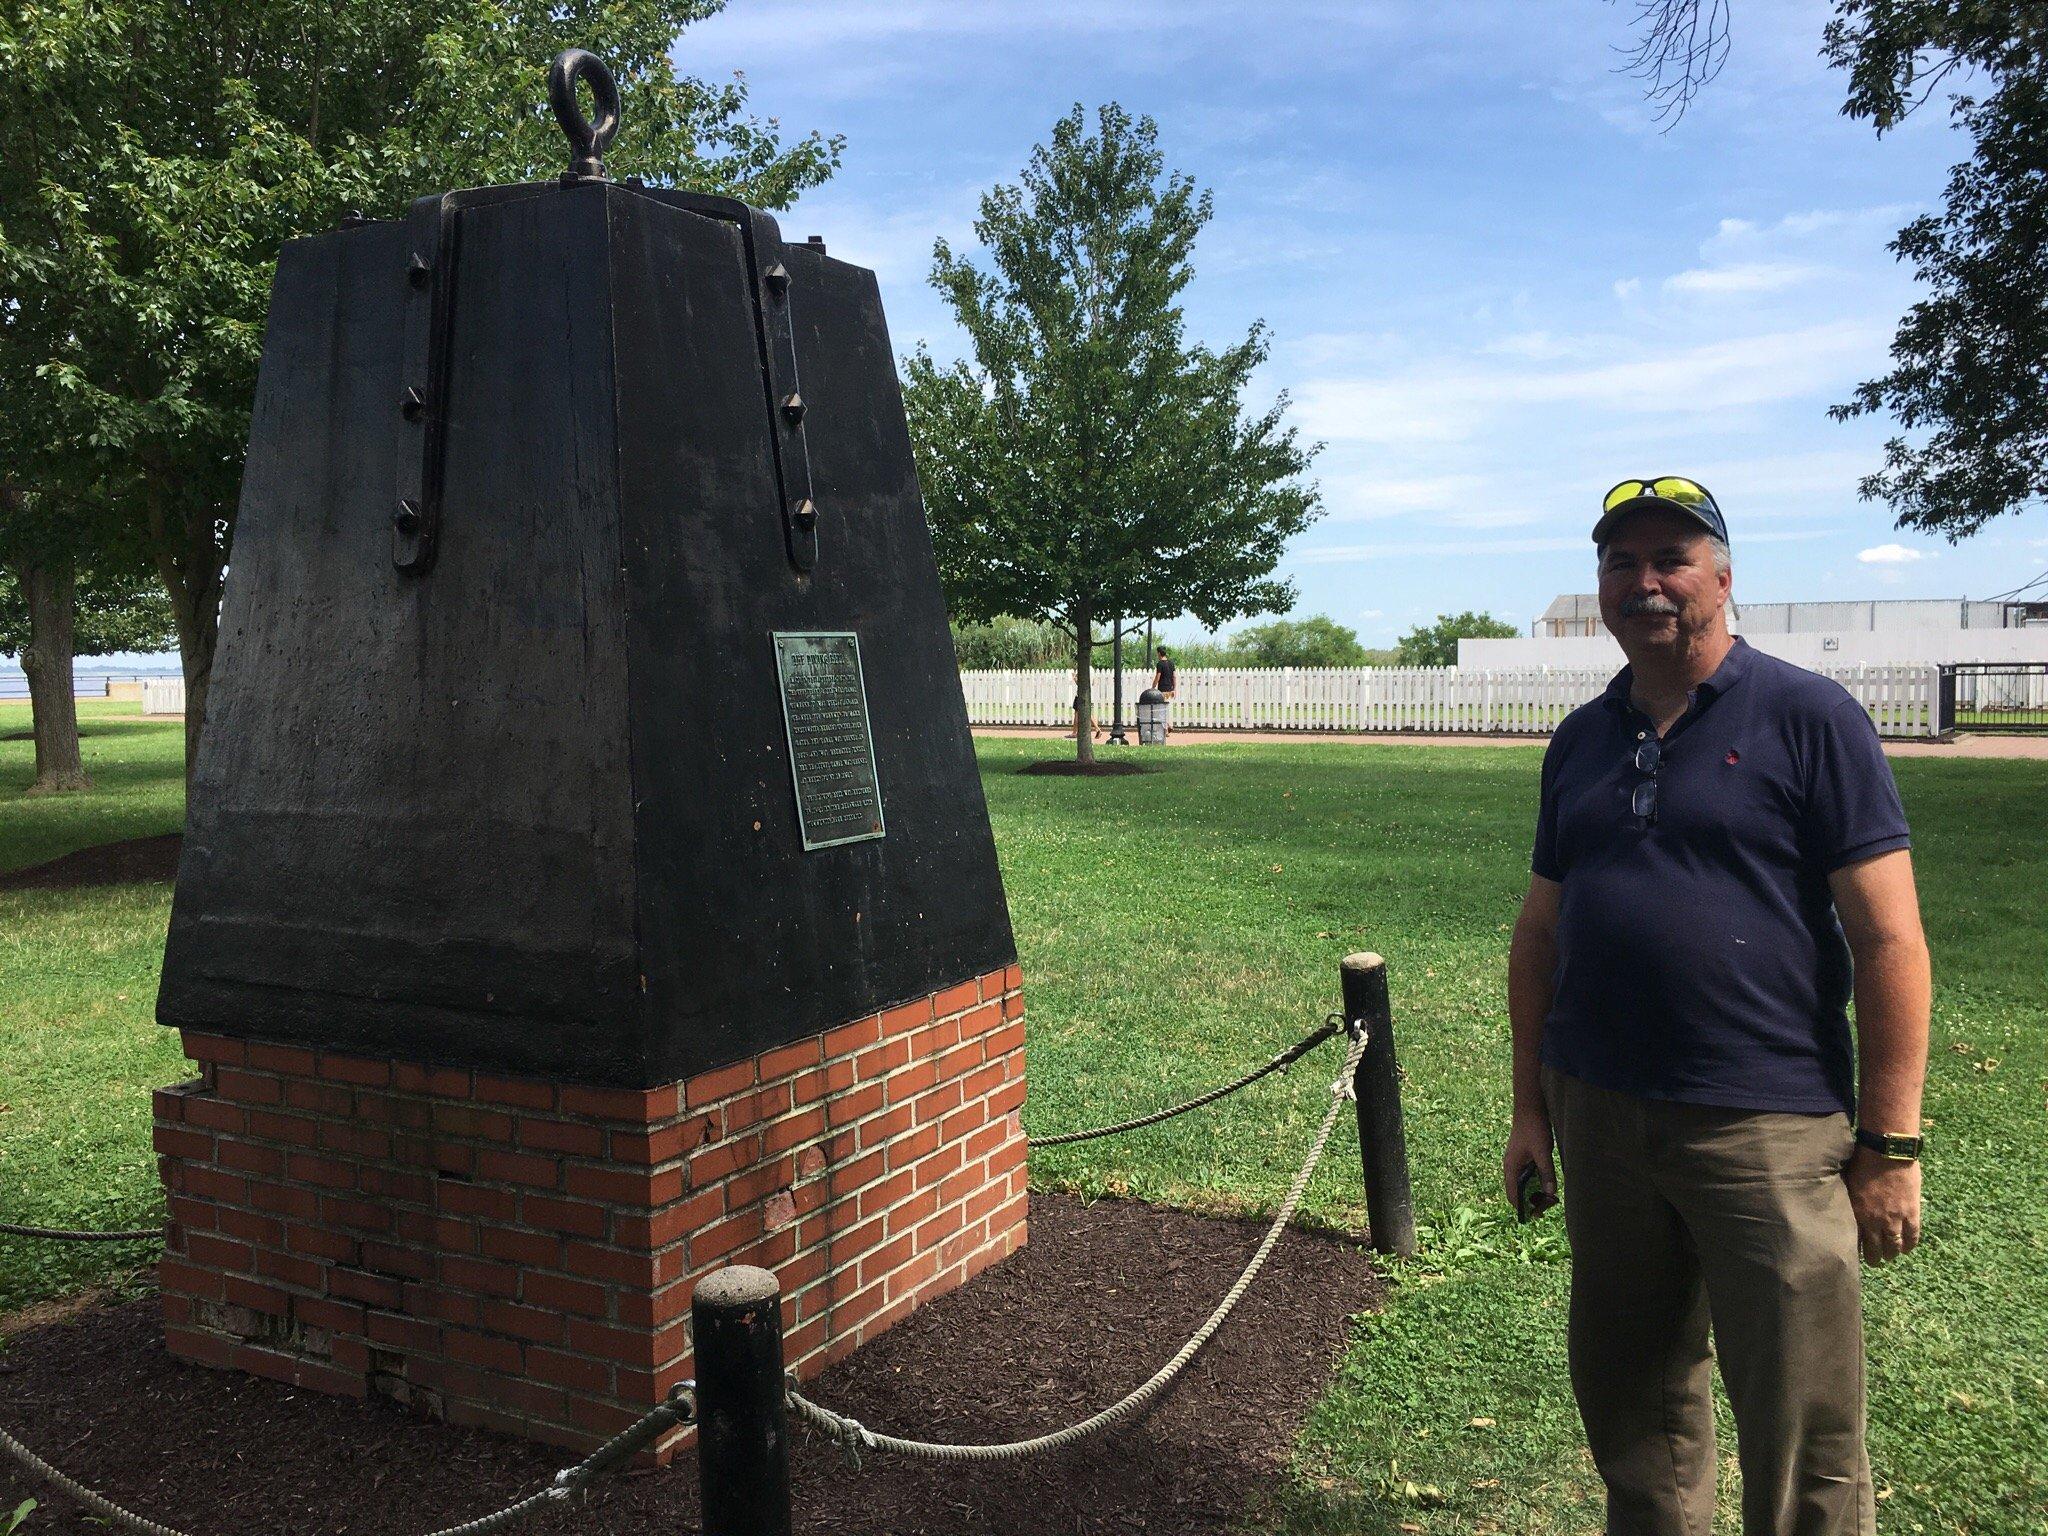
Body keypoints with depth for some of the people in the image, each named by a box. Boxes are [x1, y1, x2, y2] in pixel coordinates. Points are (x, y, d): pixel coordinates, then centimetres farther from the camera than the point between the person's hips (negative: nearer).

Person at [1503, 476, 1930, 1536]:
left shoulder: (1808, 718, -7)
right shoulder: (1581, 741, 9)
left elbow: (1889, 940, -9)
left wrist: (1890, 1146, -12)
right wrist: (1529, 1107, 12)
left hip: (1769, 1128, -5)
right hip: (1601, 1119, 5)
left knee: (1803, 1441, 5)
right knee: (1625, 1398, 18)